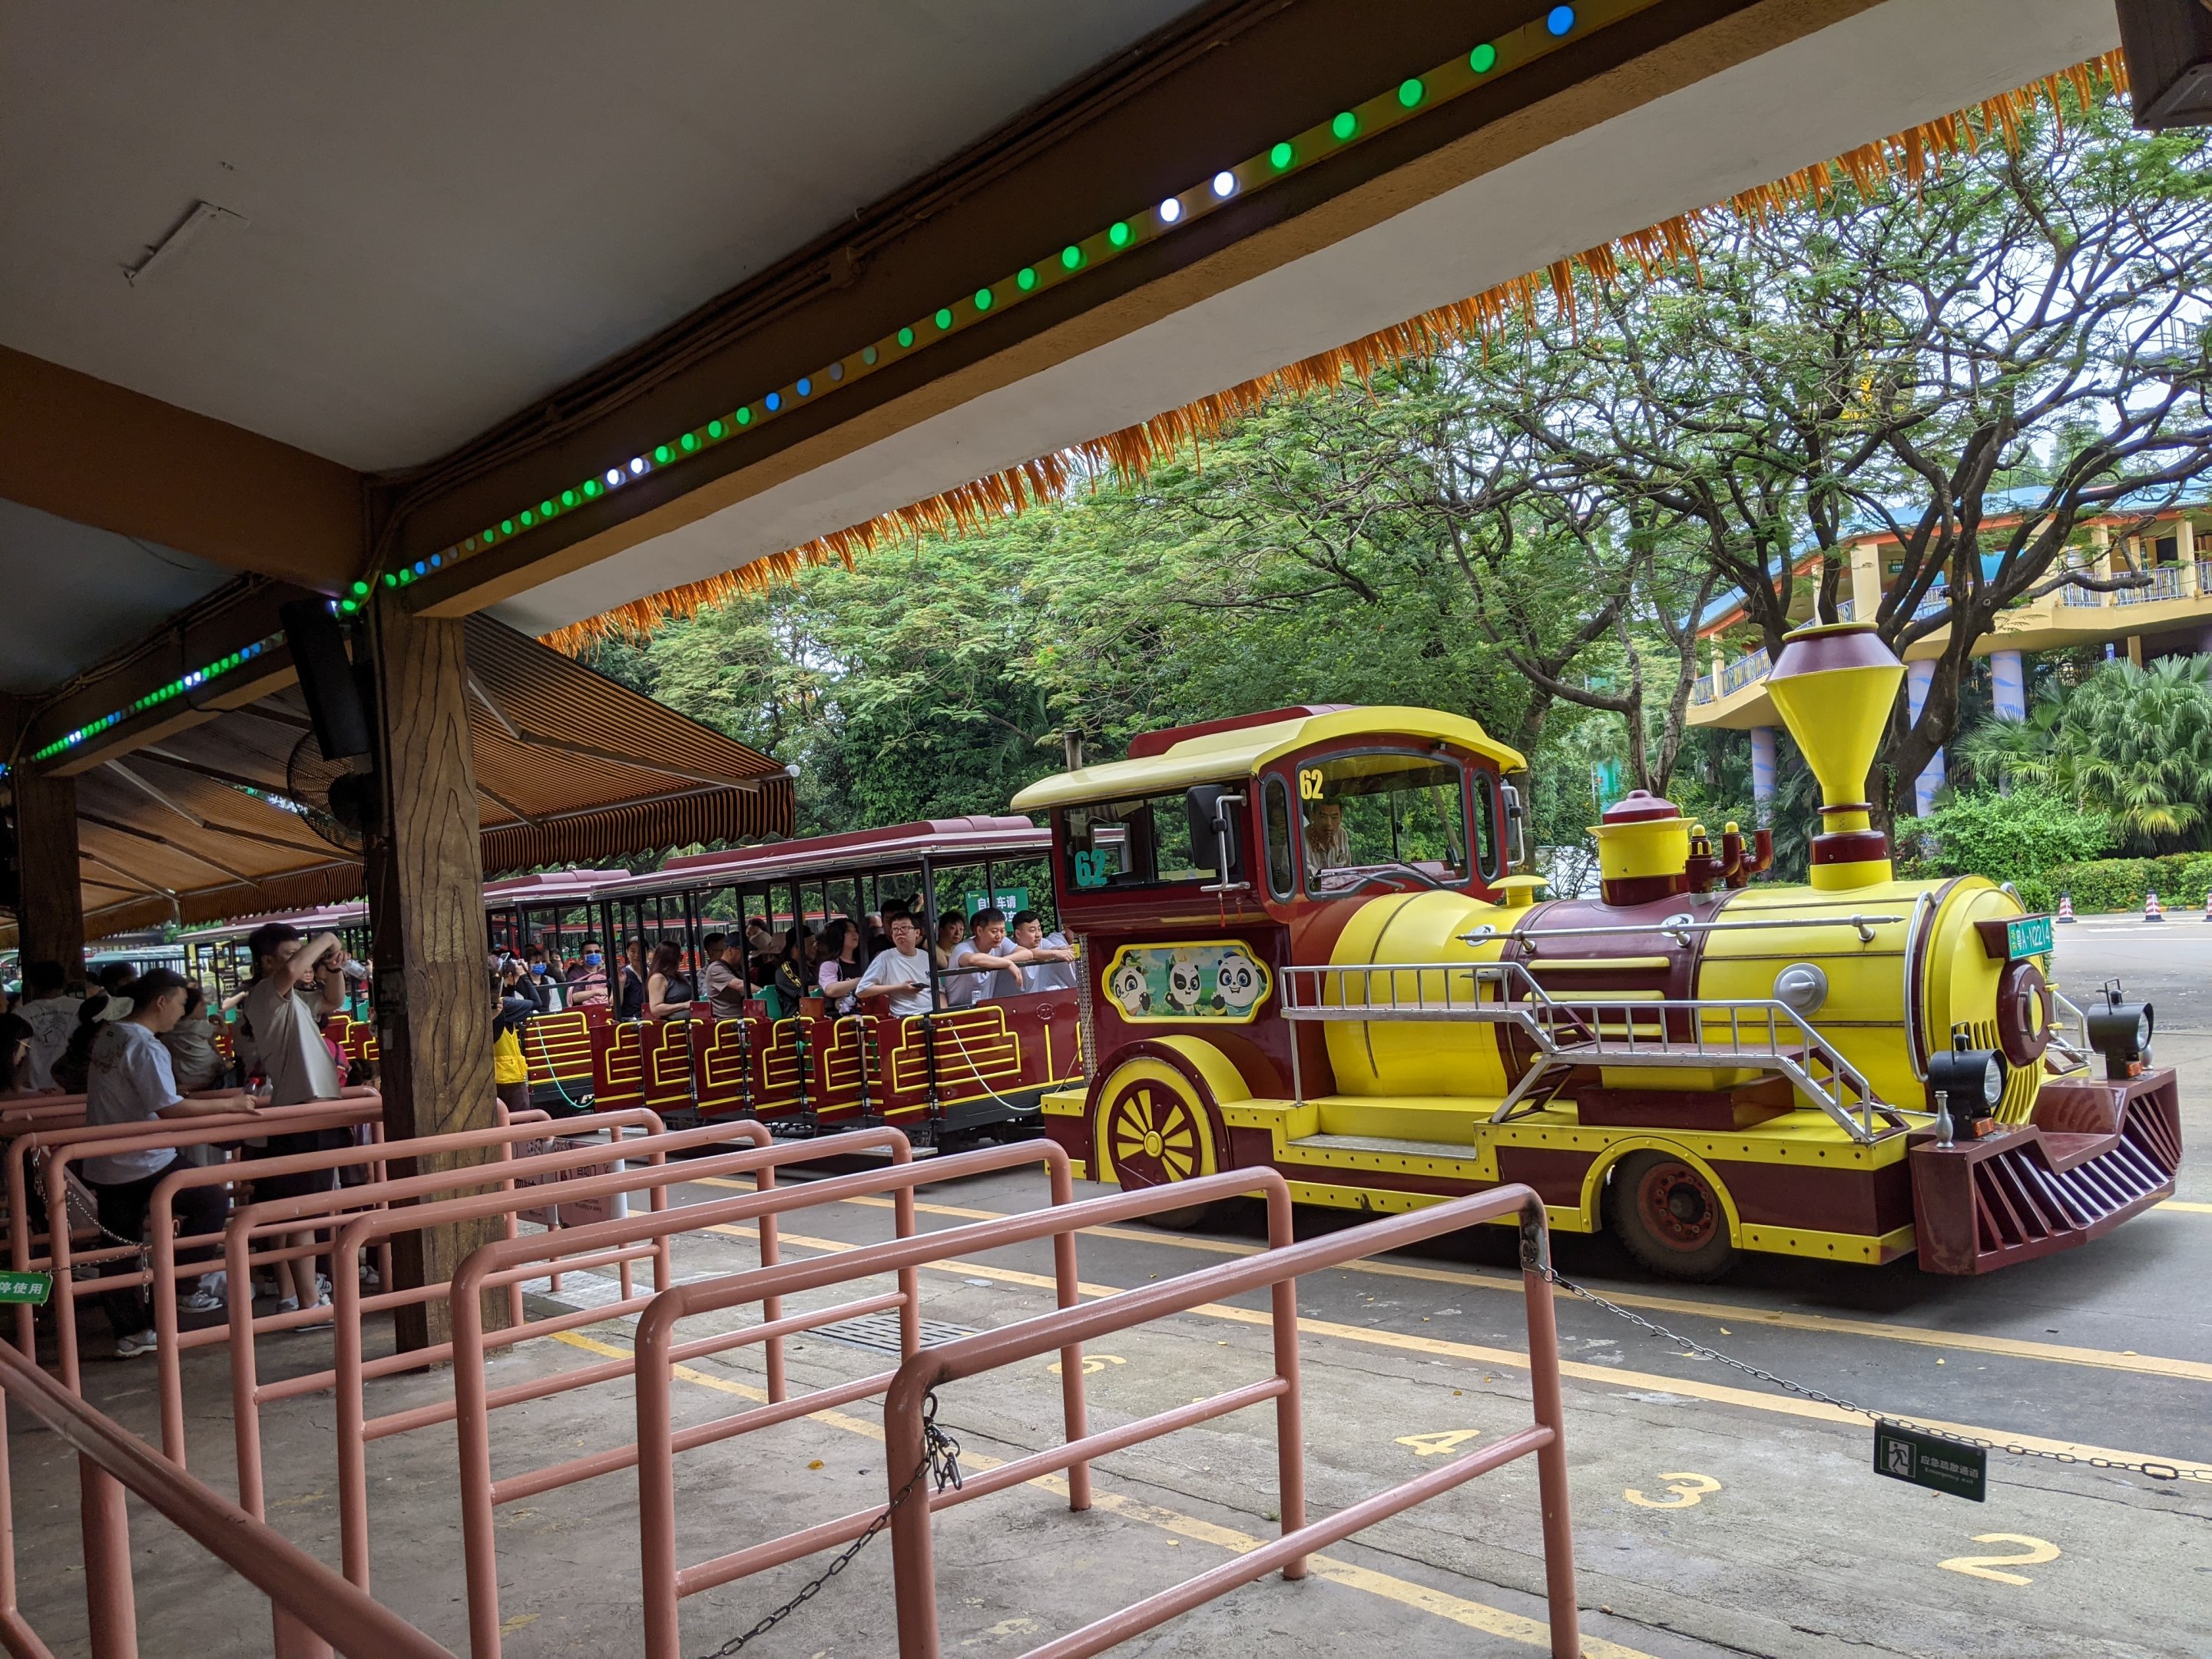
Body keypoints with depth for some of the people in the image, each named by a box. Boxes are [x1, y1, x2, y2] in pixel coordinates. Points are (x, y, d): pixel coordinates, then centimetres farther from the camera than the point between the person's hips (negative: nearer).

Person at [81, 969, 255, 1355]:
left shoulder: (109, 1035, 9)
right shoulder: (145, 1048, -19)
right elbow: (169, 1109, -25)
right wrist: (228, 1104, -20)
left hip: (102, 1165, 9)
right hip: (144, 1163, -9)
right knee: (210, 1201, 8)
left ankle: (130, 1330, 17)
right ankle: (180, 1289, 10)